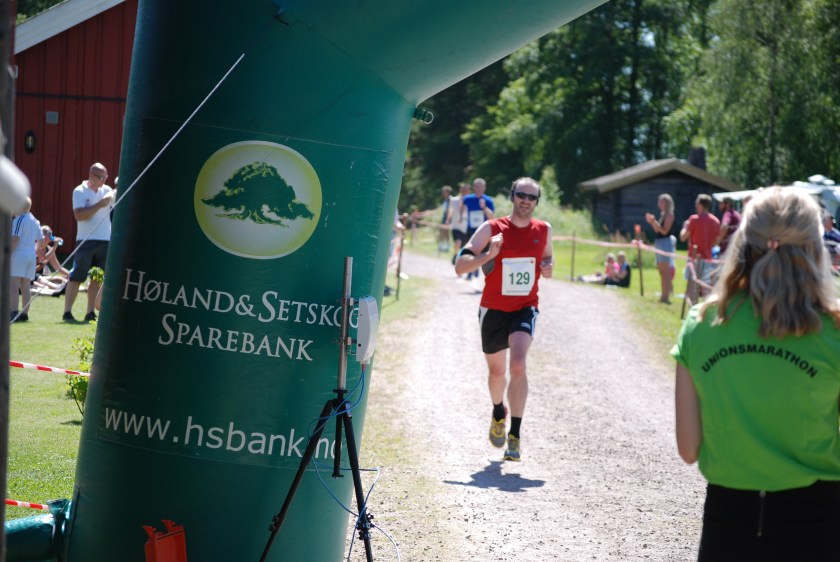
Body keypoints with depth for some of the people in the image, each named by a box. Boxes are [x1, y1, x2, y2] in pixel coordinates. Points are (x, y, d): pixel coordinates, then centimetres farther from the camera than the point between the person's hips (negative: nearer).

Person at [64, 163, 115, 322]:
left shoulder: (107, 191, 12)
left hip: (105, 241, 5)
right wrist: (100, 205, -19)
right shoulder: (80, 191, -4)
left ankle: (90, 313, 11)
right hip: (86, 241, -5)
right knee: (77, 277, -6)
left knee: (97, 279, 6)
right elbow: (79, 215, -16)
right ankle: (67, 312, -6)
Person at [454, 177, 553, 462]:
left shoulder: (544, 230, 3)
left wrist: (548, 268, -1)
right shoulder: (491, 229, -8)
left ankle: (515, 435, -21)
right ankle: (498, 412, 48)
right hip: (493, 309, 0)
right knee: (497, 371, 14)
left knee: (518, 364, -23)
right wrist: (487, 255, -28)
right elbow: (460, 265, -12)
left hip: (525, 308, 0)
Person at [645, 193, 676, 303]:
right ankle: (664, 295, 17)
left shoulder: (669, 215, -10)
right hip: (659, 242, 10)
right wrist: (651, 222, 7)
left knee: (665, 271, -10)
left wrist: (654, 222, -20)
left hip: (665, 242, -10)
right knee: (662, 271, 12)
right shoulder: (662, 214, 16)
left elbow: (664, 231, -17)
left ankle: (666, 296, -12)